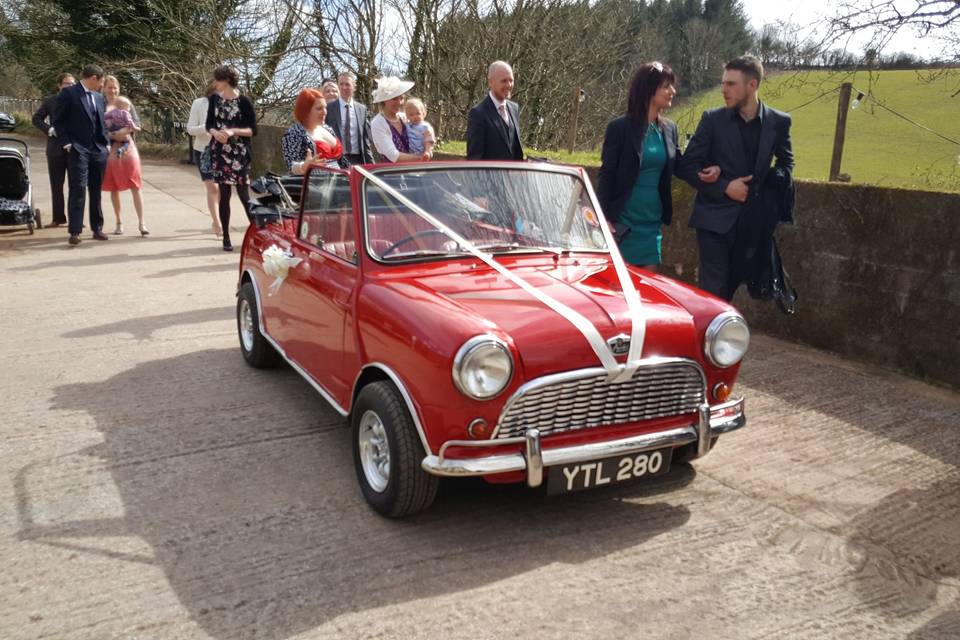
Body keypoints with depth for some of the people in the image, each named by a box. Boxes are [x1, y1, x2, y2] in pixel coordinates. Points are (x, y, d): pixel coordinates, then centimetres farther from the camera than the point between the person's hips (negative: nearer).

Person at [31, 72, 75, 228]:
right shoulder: (49, 101, 3)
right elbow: (36, 119, 4)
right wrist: (50, 130, -10)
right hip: (56, 148, 1)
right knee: (56, 185, 5)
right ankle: (58, 217, 12)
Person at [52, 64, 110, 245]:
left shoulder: (99, 97, 16)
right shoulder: (68, 93, -4)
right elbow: (58, 120, -4)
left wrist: (106, 143, 9)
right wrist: (66, 143, -11)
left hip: (99, 150, 6)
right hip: (77, 150, -6)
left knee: (96, 191, 9)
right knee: (78, 190, -10)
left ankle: (97, 228, 17)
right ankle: (75, 231, -10)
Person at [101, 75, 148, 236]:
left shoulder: (126, 103, 8)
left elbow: (137, 123, 3)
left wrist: (126, 129, -15)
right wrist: (112, 135, -15)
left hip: (128, 147, 0)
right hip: (109, 149, 0)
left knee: (135, 186, -4)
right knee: (114, 188, 6)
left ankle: (141, 222, -4)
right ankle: (119, 222, 16)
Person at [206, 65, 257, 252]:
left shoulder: (243, 101, -5)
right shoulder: (214, 99, 8)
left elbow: (253, 130, -5)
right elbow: (209, 125, 13)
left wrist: (233, 131, -18)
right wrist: (215, 132, -9)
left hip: (239, 154, -4)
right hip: (219, 152, 4)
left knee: (244, 194, -5)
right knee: (224, 194, 5)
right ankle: (226, 237, 10)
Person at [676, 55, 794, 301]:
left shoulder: (778, 122, 3)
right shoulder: (712, 119, -3)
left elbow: (785, 161, 20)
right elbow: (687, 166, -3)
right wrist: (724, 187, -12)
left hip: (752, 220, 2)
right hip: (715, 218, -2)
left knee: (731, 286, 8)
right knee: (713, 289, -5)